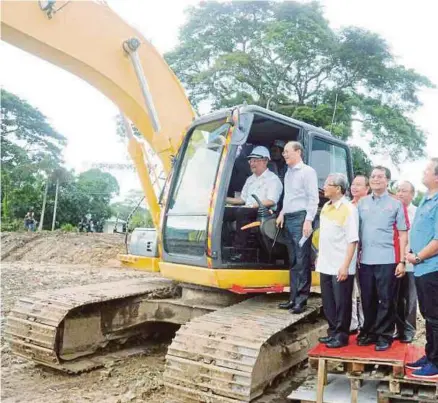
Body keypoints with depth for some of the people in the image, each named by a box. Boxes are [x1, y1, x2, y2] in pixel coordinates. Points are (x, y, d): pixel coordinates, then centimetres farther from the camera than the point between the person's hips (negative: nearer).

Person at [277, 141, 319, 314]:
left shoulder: (307, 171, -5)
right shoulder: (288, 172, 19)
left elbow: (313, 198, -11)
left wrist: (308, 220, -17)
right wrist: (282, 213, 14)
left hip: (300, 218, -8)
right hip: (289, 219, 8)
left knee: (302, 261, -6)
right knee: (293, 261, 11)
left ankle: (301, 300, -1)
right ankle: (293, 298, 17)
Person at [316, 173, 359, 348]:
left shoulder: (349, 209, -14)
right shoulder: (326, 207, 10)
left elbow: (352, 240, -18)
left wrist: (345, 266, -21)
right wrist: (320, 257, 18)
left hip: (341, 267, -7)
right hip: (326, 265, 8)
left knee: (342, 303, 5)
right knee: (328, 303, 16)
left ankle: (341, 336, 19)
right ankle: (333, 332, 30)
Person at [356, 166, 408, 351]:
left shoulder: (396, 204, 2)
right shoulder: (362, 203, 10)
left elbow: (403, 233, 1)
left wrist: (401, 261, -5)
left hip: (387, 260, -3)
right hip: (365, 260, 3)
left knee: (386, 301, 4)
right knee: (367, 300, 11)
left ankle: (384, 335, 16)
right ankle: (368, 332, 24)